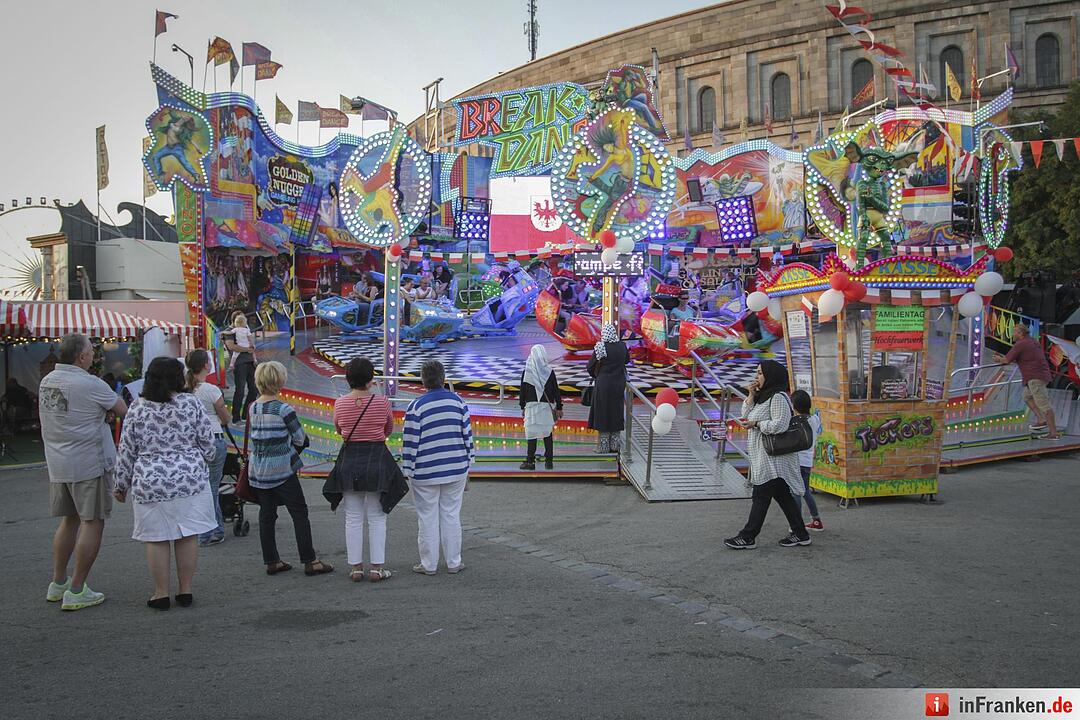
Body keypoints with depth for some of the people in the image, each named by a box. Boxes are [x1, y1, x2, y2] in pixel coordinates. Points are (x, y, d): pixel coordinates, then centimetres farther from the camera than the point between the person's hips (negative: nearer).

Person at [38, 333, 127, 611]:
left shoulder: (46, 382, 7)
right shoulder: (89, 384, -16)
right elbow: (122, 410, -7)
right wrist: (106, 408, 15)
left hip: (57, 464, 8)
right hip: (89, 464, -8)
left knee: (69, 520, 19)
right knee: (92, 522, 0)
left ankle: (58, 583, 24)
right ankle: (76, 591, 1)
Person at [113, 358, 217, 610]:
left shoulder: (137, 409, -3)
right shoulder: (191, 403, -4)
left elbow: (126, 451, 2)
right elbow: (207, 440, 0)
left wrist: (122, 484, 12)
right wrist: (204, 464, 20)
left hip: (150, 484, 0)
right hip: (190, 481, 0)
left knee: (156, 540, 7)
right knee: (187, 537, 9)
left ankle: (161, 594, 12)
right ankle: (185, 590, 15)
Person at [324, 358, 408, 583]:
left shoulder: (340, 404, -5)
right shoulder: (382, 402, -9)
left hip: (349, 460, 2)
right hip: (377, 459, -2)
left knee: (353, 519, 10)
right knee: (377, 518, 7)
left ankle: (356, 568, 13)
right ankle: (376, 568, 8)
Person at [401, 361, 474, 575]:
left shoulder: (417, 406, -10)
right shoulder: (458, 401, 1)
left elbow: (410, 442, -9)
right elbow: (467, 435, 4)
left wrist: (407, 471, -1)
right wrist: (467, 465, 13)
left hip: (425, 473, -3)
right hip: (456, 469, 3)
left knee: (428, 518, 6)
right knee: (451, 515, 11)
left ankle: (429, 564, 13)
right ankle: (454, 562, 16)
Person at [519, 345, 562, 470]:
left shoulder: (526, 372, -4)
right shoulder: (549, 372, -2)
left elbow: (522, 391, 0)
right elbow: (556, 391, 0)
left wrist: (522, 407, 11)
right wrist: (559, 407, 7)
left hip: (532, 406, -1)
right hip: (547, 406, 1)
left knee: (532, 434, 0)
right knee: (547, 433, 7)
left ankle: (530, 461, -1)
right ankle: (549, 461, 8)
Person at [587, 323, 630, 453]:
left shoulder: (600, 347, -15)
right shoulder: (622, 346, -3)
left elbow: (591, 366, -8)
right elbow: (627, 360, 16)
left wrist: (596, 375, 12)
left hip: (603, 385, -4)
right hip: (619, 384, 4)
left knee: (603, 414, 5)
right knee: (616, 412, 14)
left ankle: (603, 446, 10)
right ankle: (614, 446, 20)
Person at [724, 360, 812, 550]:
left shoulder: (778, 397, -15)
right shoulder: (764, 396, 17)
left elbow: (780, 425, -24)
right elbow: (746, 415, 17)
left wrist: (755, 424, -15)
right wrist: (751, 395, 4)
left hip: (773, 459, -10)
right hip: (764, 458, 10)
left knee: (761, 497, -6)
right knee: (783, 496, 12)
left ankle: (748, 537, -3)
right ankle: (800, 534, 17)